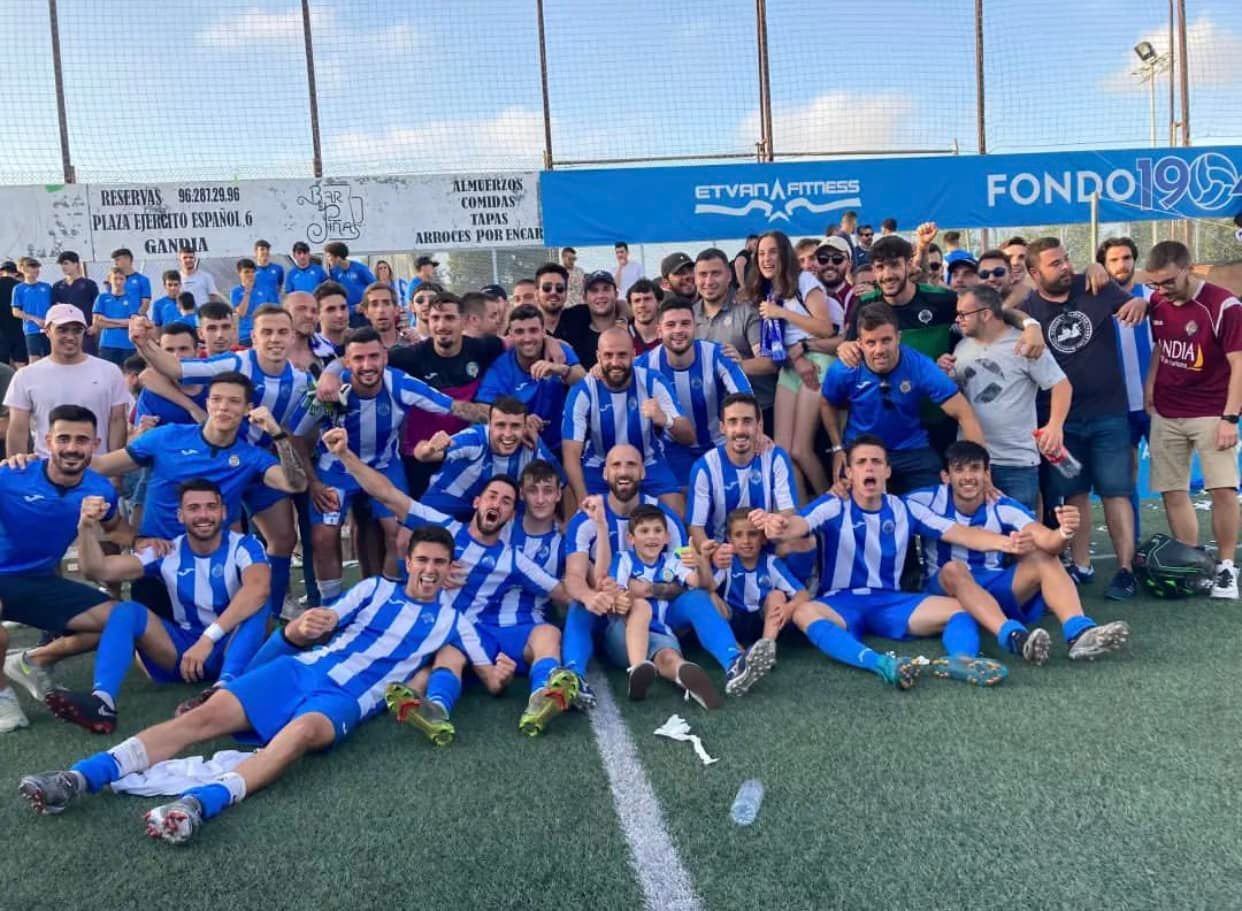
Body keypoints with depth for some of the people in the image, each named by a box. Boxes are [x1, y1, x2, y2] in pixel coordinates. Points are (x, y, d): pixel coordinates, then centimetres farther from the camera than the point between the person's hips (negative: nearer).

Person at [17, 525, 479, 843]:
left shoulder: (448, 620, 16)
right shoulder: (375, 589, 19)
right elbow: (295, 636, 13)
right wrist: (303, 626, -12)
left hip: (347, 698, -3)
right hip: (302, 668, 3)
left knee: (302, 731, -38)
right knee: (207, 715, -18)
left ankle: (201, 802, -57)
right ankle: (78, 778, -28)